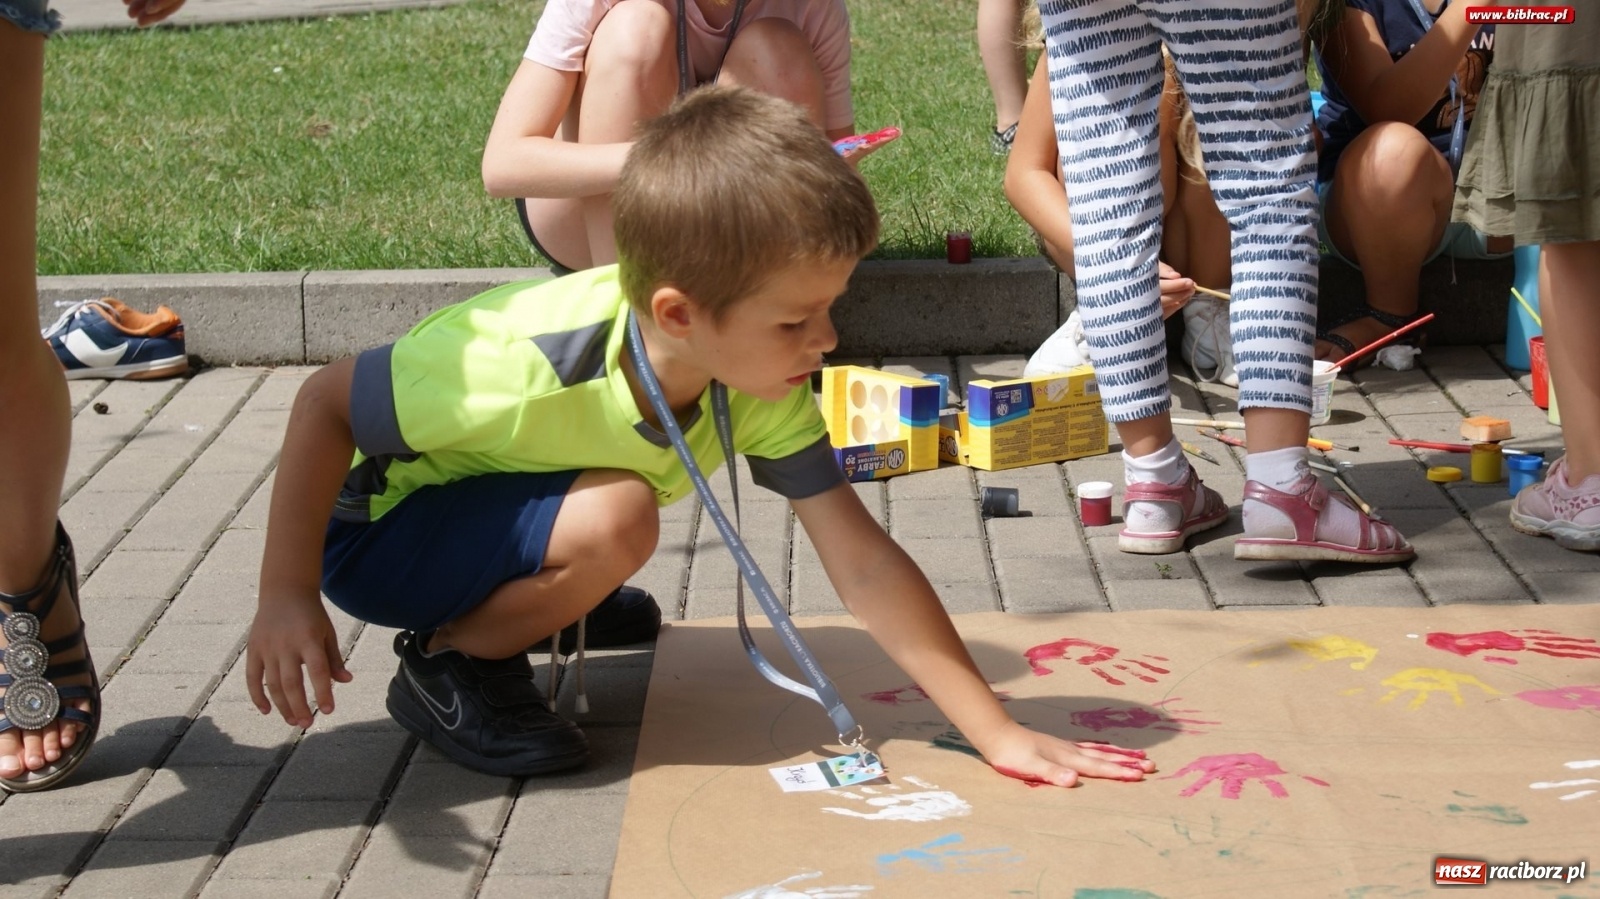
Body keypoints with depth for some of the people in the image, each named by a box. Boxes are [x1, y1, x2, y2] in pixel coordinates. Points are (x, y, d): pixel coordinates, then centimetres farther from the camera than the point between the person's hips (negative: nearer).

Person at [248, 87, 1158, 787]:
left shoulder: (759, 389, -16)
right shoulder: (529, 367, -36)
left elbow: (865, 562, -15)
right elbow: (324, 404, -24)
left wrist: (996, 730, -19)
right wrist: (286, 596, -26)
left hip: (485, 507, 8)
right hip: (371, 533, -8)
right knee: (615, 518, -29)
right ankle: (451, 663, -5)